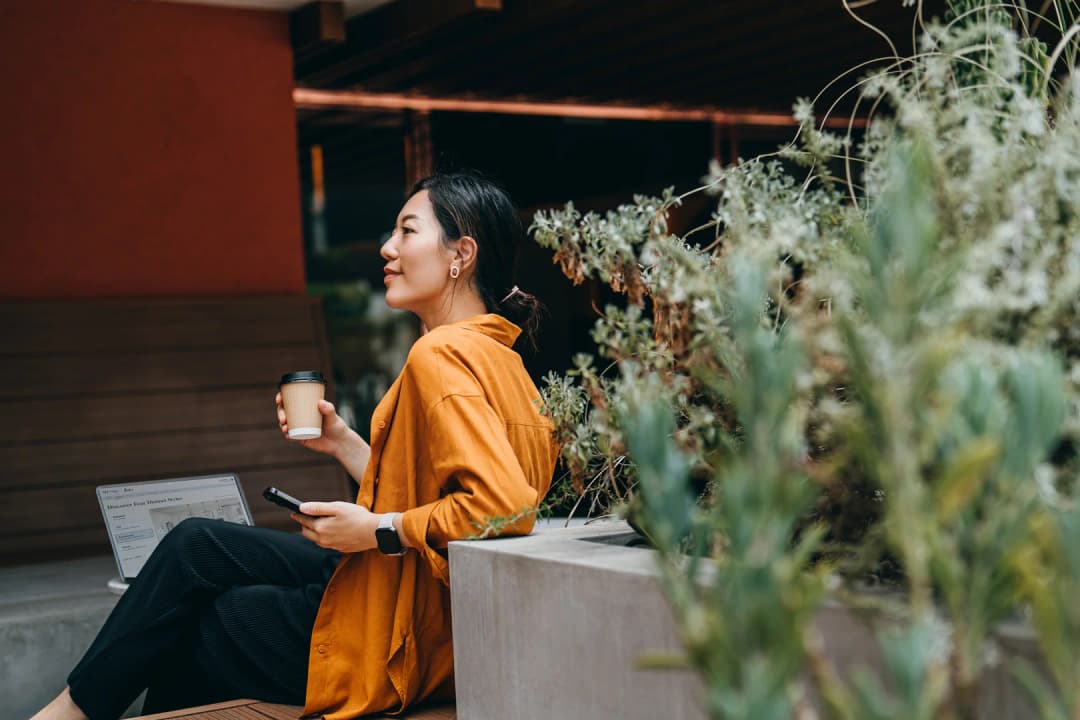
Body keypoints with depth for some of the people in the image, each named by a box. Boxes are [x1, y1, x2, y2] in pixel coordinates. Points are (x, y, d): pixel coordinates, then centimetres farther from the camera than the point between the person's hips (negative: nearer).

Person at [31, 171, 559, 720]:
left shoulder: (442, 356, -20)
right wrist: (342, 443, 10)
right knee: (197, 544, 15)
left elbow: (505, 500, -32)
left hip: (402, 641, -10)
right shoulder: (495, 355, 11)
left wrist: (379, 530, -22)